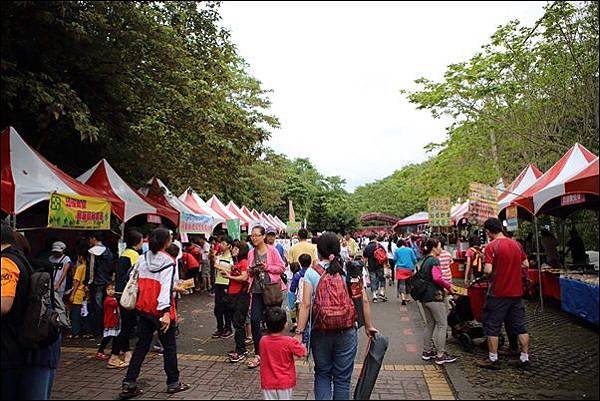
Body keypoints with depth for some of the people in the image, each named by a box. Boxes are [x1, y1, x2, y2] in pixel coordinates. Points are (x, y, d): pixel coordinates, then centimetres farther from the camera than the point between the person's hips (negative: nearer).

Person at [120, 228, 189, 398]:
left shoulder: (142, 259, 4)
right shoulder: (168, 261, -14)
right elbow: (166, 287, -21)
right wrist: (166, 312, -24)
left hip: (144, 309, 6)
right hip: (161, 310, -5)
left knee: (141, 345, 15)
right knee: (169, 345, 9)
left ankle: (129, 384, 13)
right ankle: (173, 383, 20)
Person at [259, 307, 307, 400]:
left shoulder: (263, 341, -9)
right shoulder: (290, 342, -18)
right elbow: (303, 352, -9)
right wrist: (300, 343, 11)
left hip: (268, 383, 2)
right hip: (285, 382, -2)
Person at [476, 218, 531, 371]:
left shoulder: (491, 246, -15)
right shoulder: (516, 244, 3)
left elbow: (488, 270, -22)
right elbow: (525, 265, 12)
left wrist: (485, 272, -1)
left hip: (498, 293, -6)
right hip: (516, 292, 6)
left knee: (492, 326, 6)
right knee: (520, 326, 14)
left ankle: (493, 359, 13)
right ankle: (525, 359, 20)